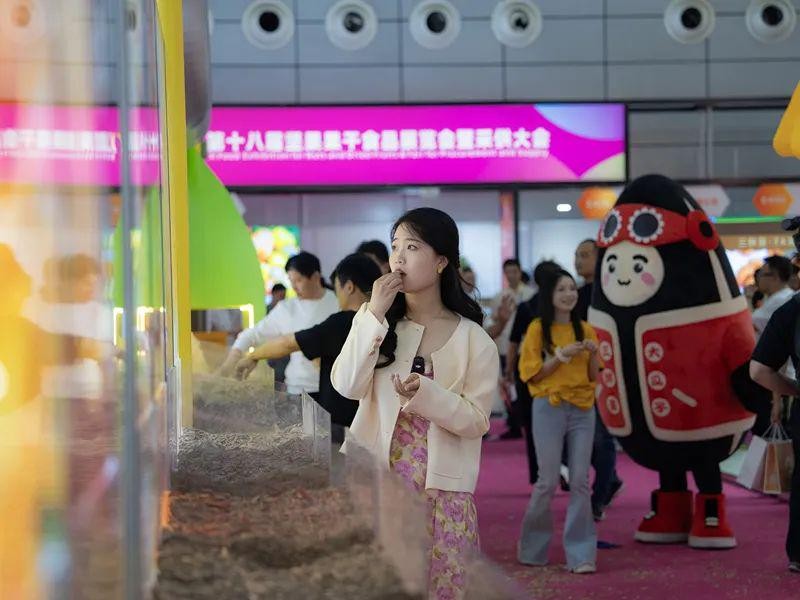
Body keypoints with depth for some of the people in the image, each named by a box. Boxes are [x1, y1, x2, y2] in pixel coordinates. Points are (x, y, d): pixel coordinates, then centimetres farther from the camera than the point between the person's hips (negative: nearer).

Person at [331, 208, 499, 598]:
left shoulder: (472, 339, -1)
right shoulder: (375, 319, 6)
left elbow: (477, 421, -5)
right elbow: (346, 387, -8)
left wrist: (425, 393, -21)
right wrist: (374, 315, -13)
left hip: (440, 486, -1)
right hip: (376, 477, 2)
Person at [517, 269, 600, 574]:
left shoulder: (585, 329, 10)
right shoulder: (538, 329, 0)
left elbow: (594, 376, 13)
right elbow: (531, 374, -4)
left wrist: (593, 354, -6)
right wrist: (560, 356, -15)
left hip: (583, 410, 3)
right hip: (549, 409, -3)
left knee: (580, 482, -2)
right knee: (548, 482, -1)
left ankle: (581, 554, 0)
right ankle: (532, 548, 18)